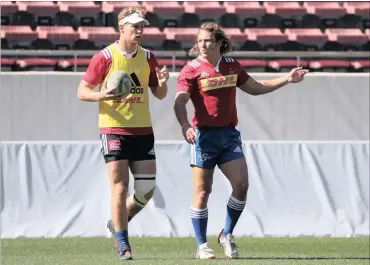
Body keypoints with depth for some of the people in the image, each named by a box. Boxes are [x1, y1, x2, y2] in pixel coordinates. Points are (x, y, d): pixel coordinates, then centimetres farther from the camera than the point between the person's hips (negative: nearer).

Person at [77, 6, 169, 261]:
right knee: (120, 186, -8)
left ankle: (118, 223, 24)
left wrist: (163, 83, -8)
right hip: (113, 129, -4)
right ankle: (123, 245, -1)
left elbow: (159, 94, 15)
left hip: (142, 130, 4)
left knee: (147, 187, -1)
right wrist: (101, 95, -22)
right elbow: (82, 91, -2)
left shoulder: (148, 58, 8)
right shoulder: (104, 57, -5)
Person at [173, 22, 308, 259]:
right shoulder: (192, 70, -5)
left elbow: (255, 88, 24)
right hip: (204, 135, -4)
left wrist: (287, 79, 16)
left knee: (241, 184, -8)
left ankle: (227, 235, 12)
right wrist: (185, 125, -35)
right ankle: (202, 246, 9)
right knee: (202, 192, -2)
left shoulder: (232, 66, 10)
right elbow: (180, 102, -16)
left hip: (230, 134, 4)